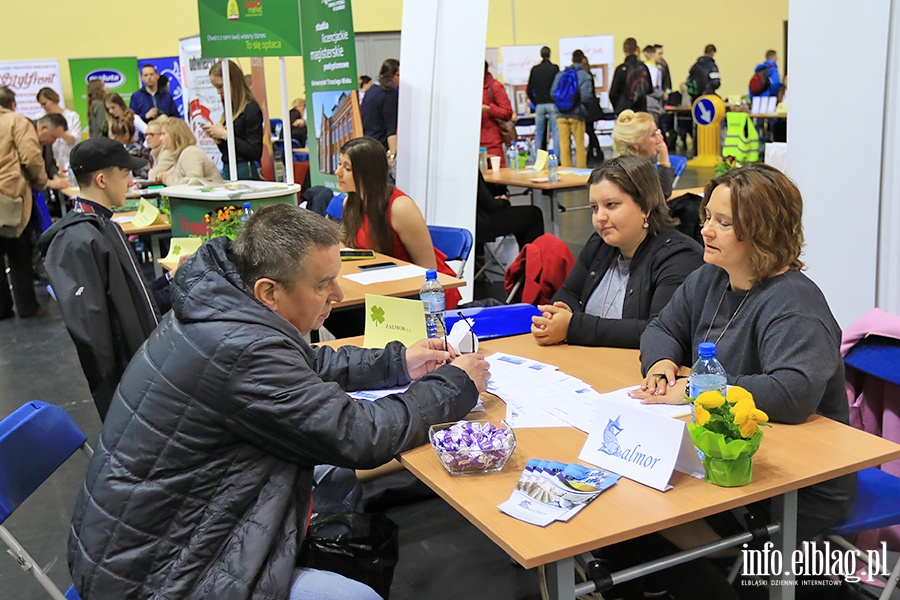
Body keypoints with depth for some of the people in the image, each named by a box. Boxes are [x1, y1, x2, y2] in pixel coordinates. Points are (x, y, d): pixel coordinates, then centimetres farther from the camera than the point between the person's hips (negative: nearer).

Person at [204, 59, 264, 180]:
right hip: (227, 170, 7)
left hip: (246, 173, -7)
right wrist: (217, 139, 1)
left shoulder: (251, 109, -9)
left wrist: (225, 135, -13)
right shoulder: (230, 109, 13)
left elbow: (255, 152, -16)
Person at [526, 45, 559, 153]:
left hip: (539, 104, 3)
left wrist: (535, 103, 14)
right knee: (556, 131, -2)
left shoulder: (534, 69, 7)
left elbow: (529, 90, 7)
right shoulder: (554, 68, -2)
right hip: (552, 104, -3)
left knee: (539, 133, 6)